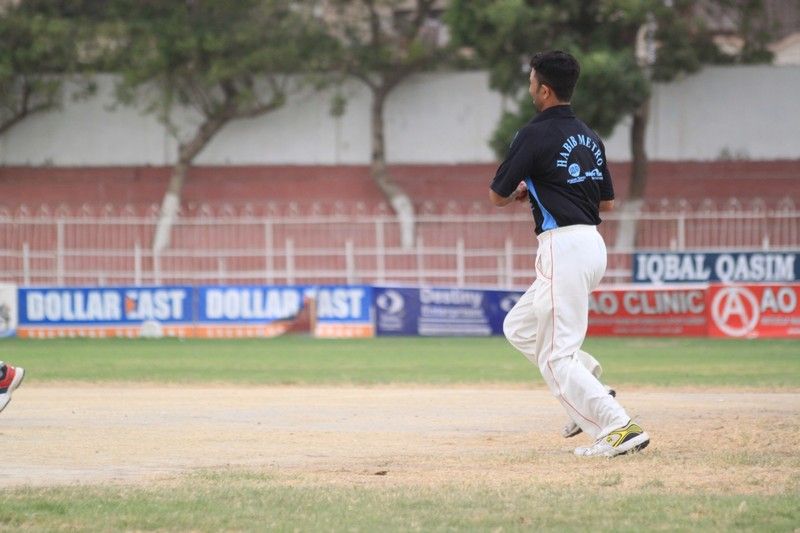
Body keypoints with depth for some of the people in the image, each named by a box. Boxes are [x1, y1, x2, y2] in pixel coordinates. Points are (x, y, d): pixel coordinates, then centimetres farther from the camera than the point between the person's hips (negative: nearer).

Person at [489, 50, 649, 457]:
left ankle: (619, 427, -18)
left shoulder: (535, 136, -10)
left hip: (563, 248, -9)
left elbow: (497, 197, -3)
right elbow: (607, 201, 22)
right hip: (593, 245, 9)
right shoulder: (588, 137, 14)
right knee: (519, 327, 22)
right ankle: (589, 390, 9)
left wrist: (518, 190, 21)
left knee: (556, 357, -8)